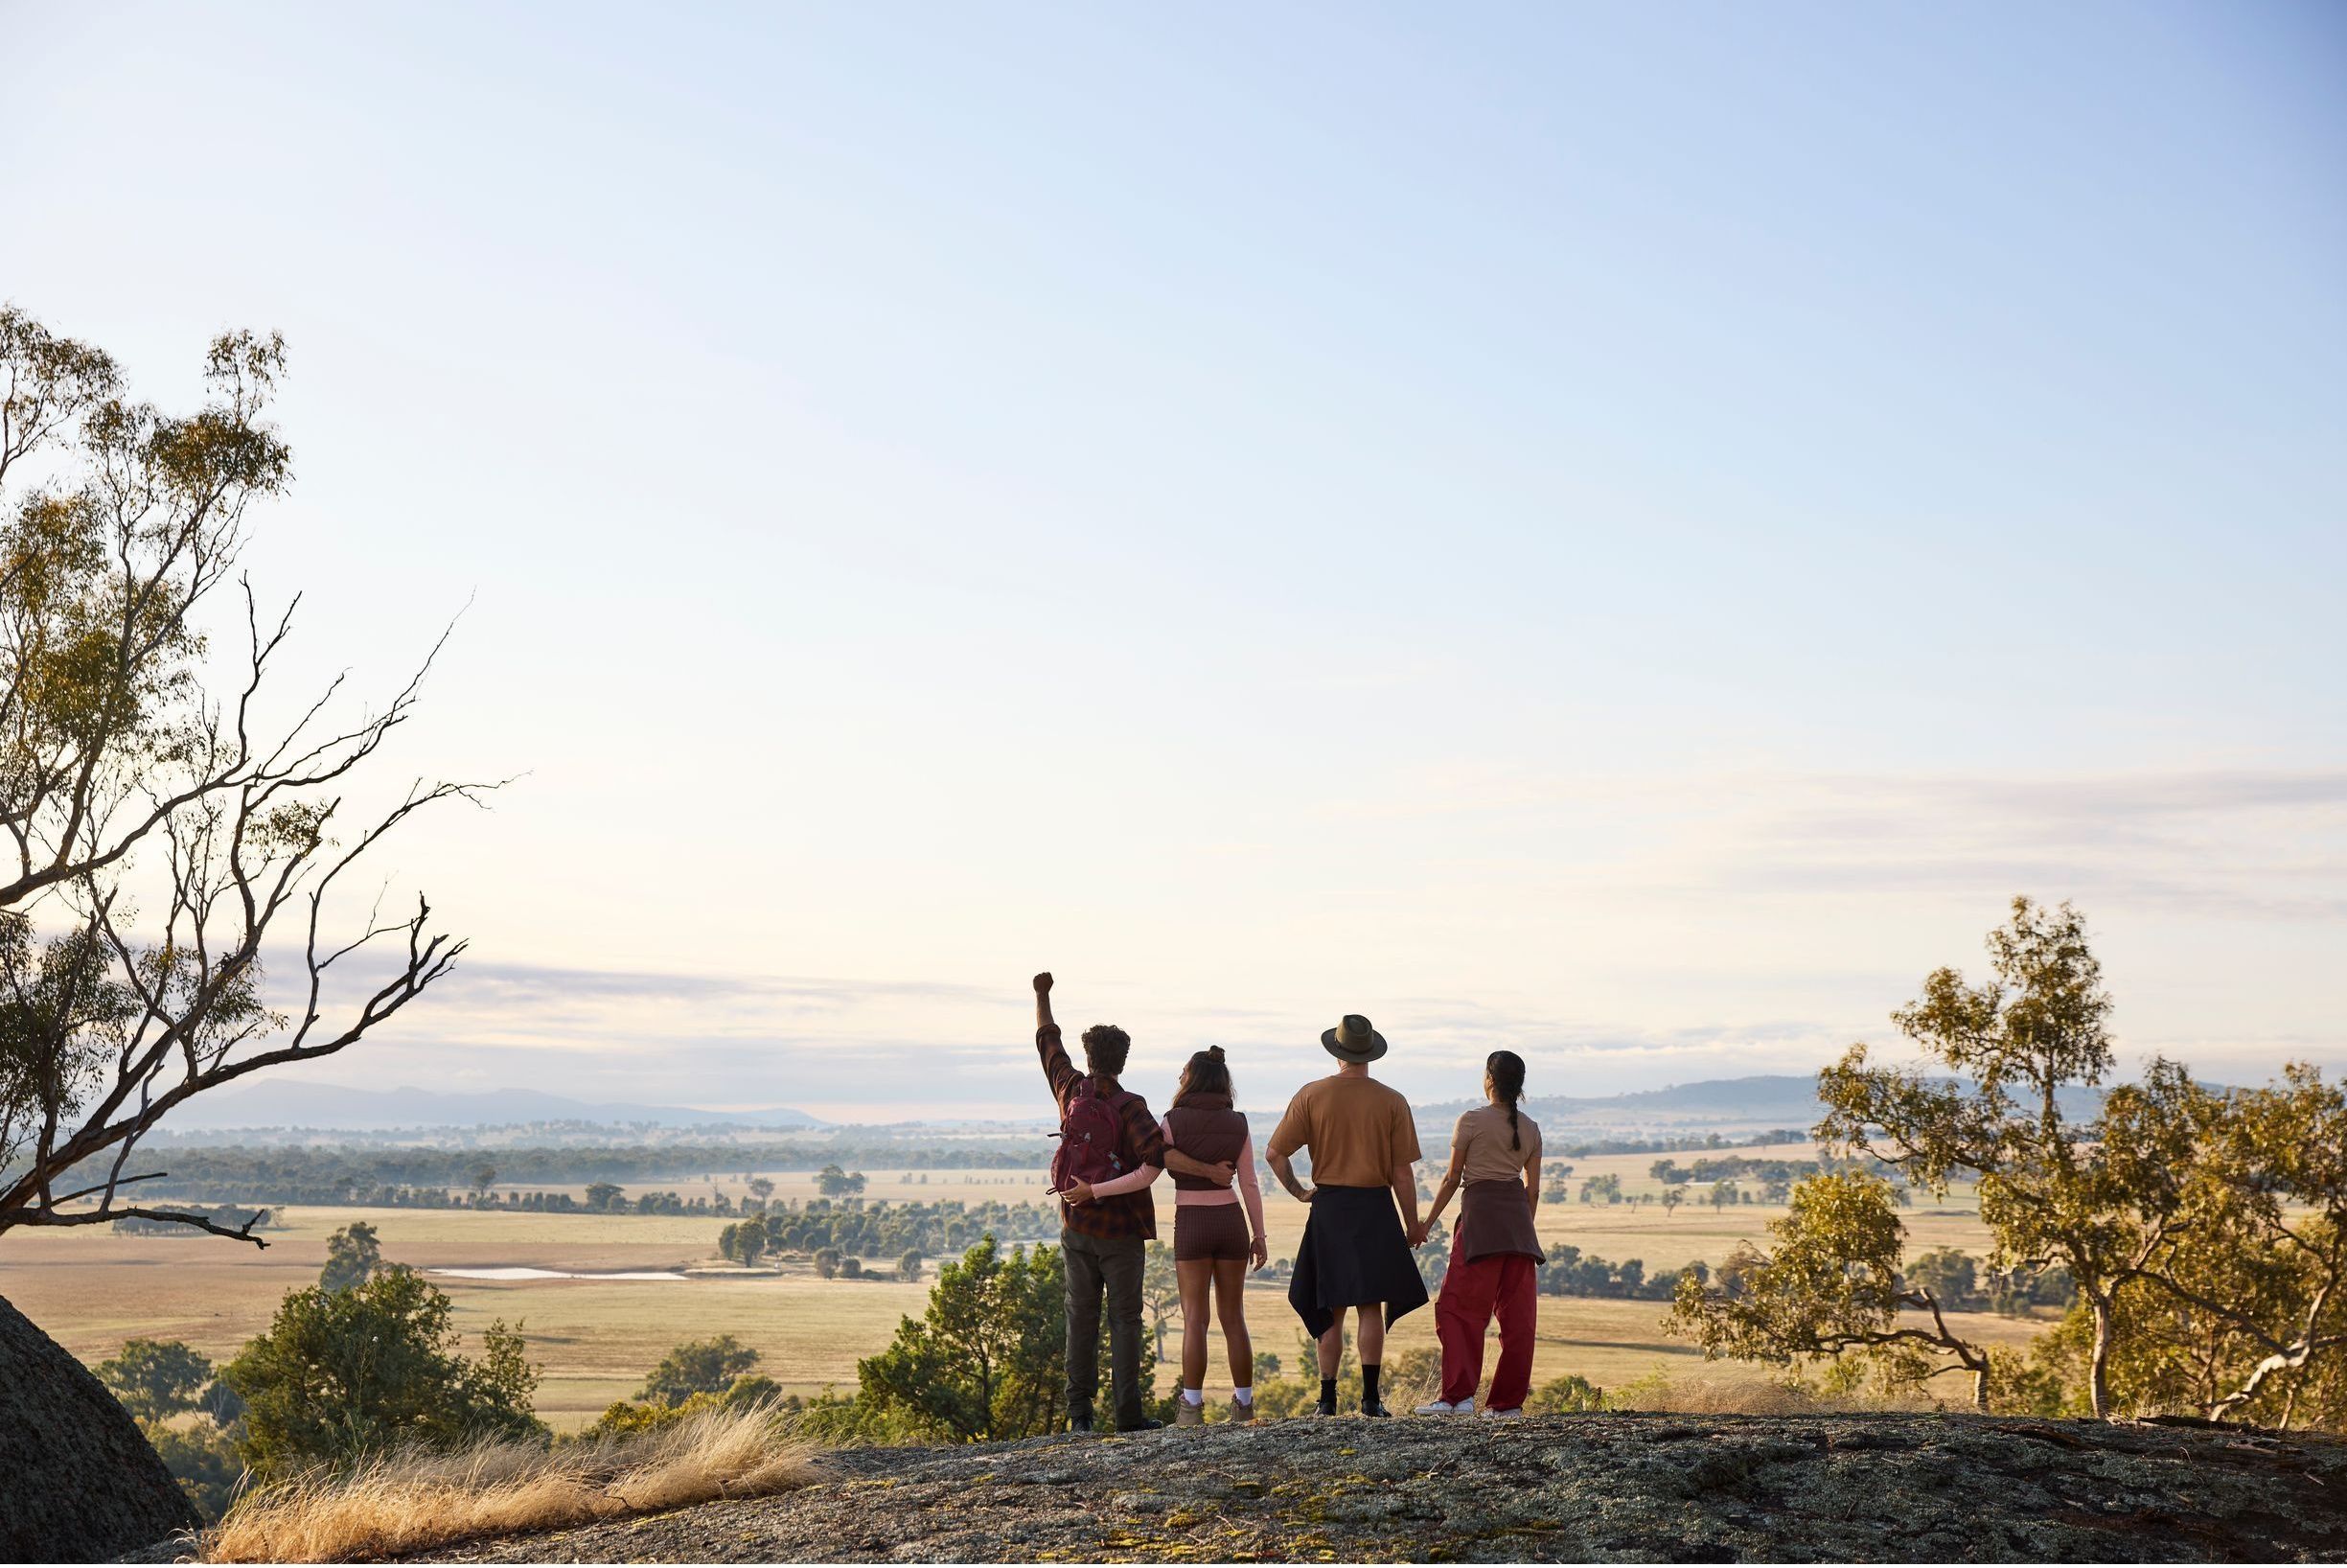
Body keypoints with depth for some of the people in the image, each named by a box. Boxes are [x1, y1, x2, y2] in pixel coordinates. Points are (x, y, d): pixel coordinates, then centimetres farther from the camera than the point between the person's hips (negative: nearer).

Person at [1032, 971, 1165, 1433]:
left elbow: (1048, 1043, 17)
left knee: (1080, 1317, 8)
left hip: (1076, 1225, 4)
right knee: (1124, 1320, 2)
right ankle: (1128, 1413, 0)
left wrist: (1042, 995, 31)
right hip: (1120, 1230, -4)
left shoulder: (1070, 1090, 0)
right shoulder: (1129, 1106, -13)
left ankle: (1079, 1411, 4)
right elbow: (1155, 1159, -27)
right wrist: (1101, 1190, -23)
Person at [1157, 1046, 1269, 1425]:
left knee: (1195, 1318, -2)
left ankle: (1192, 1406, -5)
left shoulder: (1174, 1121, -6)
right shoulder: (1238, 1124, 3)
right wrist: (1259, 1235, 7)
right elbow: (1250, 1184, 2)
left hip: (1191, 1223, -3)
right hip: (1231, 1221, 3)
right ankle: (1244, 1403, 12)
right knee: (1233, 1316, 10)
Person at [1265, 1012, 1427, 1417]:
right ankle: (1370, 1395, -4)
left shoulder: (1311, 1095, 0)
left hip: (1328, 1206, 2)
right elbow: (1402, 1173, -3)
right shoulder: (1392, 1102, -3)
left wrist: (1298, 1191, 9)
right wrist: (1412, 1224, 6)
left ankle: (1328, 1397, 10)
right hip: (1375, 1207, -1)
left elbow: (1275, 1152, -4)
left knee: (1332, 1310, 10)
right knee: (1370, 1306, 2)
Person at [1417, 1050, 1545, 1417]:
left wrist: (1428, 1222, 5)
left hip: (1481, 1212, -5)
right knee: (1518, 1314, 6)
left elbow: (1452, 1178, -2)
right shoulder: (1530, 1129, 11)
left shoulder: (1472, 1121, -3)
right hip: (1518, 1216, 5)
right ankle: (1507, 1401, 7)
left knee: (1459, 1308, -3)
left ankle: (1458, 1395, -12)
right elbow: (1533, 1187, 12)